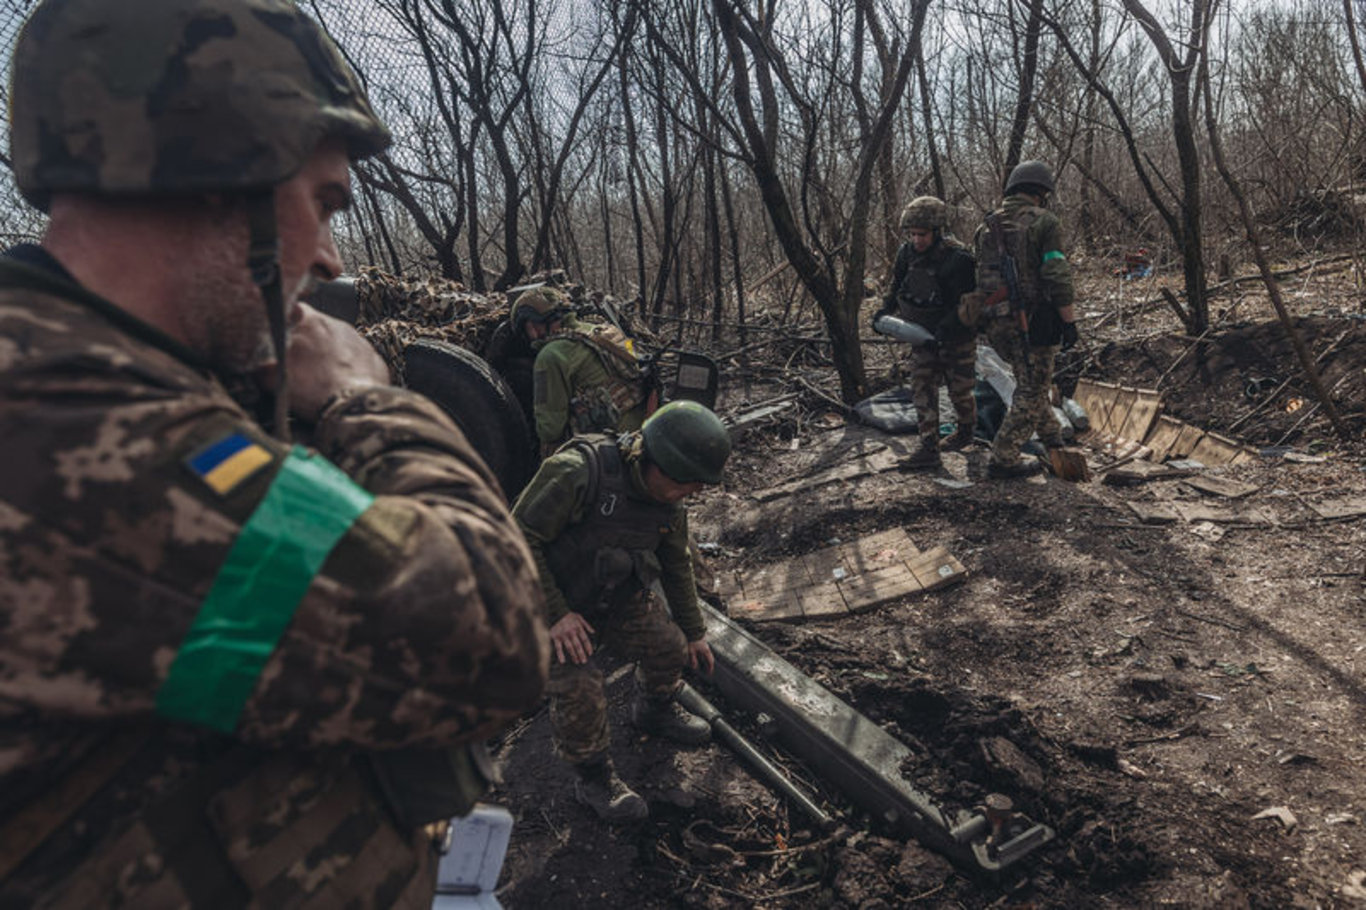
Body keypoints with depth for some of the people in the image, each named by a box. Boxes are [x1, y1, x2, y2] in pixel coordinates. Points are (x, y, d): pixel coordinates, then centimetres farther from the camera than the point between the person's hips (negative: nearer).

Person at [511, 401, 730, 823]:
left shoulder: (668, 503, -10)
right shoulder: (576, 473, -35)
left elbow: (677, 565, 7)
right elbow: (519, 539, -30)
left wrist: (694, 632, 16)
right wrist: (556, 614, -29)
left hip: (619, 595, 7)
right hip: (552, 599, -6)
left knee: (669, 647, 7)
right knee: (578, 687, -17)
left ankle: (655, 712, 41)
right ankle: (594, 780, 9)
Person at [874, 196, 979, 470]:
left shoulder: (958, 259, -25)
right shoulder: (907, 252, -5)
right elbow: (896, 283, 13)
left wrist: (948, 327, -35)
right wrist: (885, 309, -2)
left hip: (957, 337, -5)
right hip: (923, 335, 5)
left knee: (959, 390, 9)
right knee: (922, 388, -1)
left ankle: (966, 432, 37)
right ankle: (929, 449, 0)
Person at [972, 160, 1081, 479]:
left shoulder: (988, 225, 12)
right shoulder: (1044, 222, -8)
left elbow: (983, 275, 16)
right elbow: (1057, 277, -15)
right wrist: (1069, 321, -11)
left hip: (997, 320, 7)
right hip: (1032, 320, -7)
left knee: (1030, 381, 24)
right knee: (1032, 389, 2)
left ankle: (1051, 435, 40)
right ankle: (1003, 458, 0)